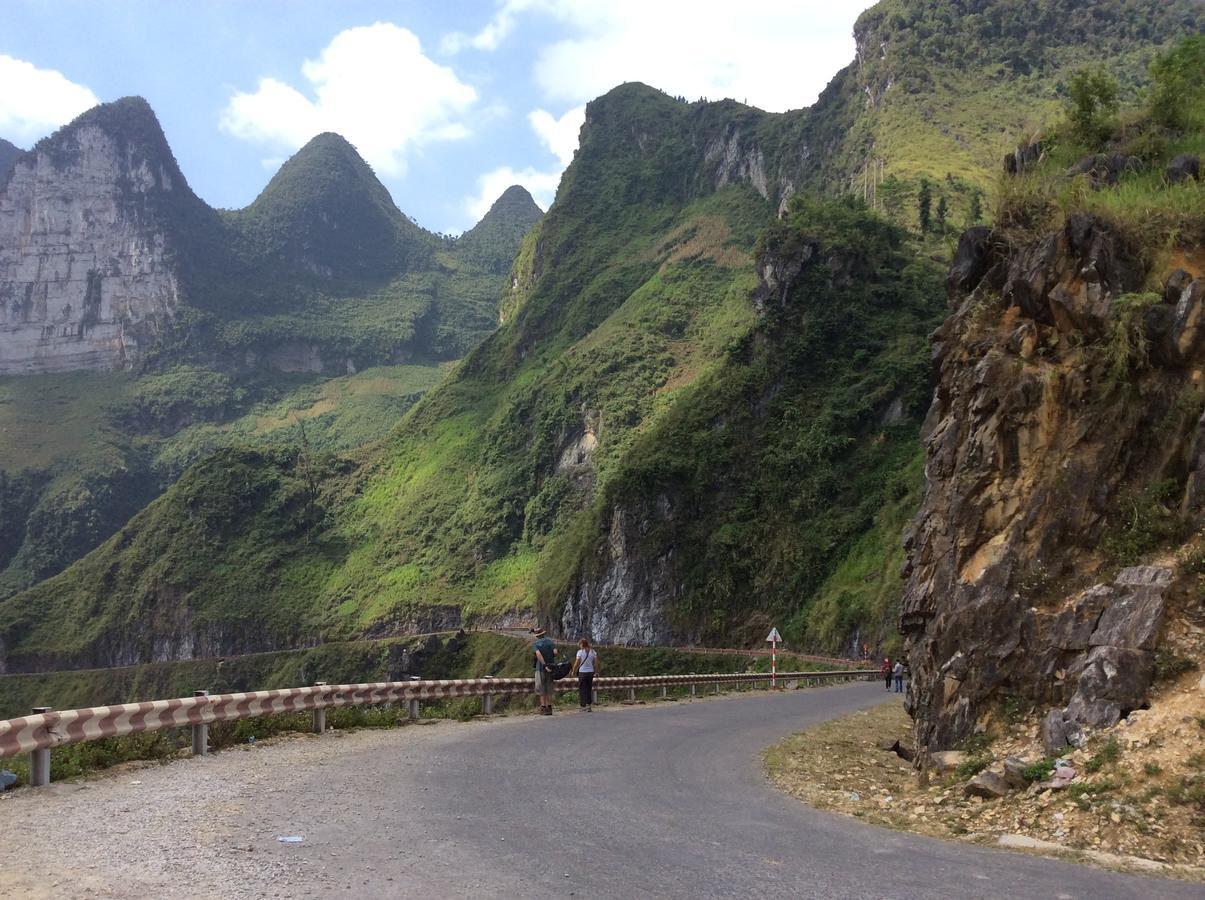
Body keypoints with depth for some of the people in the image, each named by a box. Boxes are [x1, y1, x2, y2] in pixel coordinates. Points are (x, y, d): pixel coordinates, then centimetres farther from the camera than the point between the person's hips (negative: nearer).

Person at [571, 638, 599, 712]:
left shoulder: (580, 652, -9)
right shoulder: (592, 651, 5)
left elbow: (577, 663, -10)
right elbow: (596, 662, 4)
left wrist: (573, 671, 1)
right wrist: (596, 671, 13)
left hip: (582, 672, -4)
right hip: (591, 672, 4)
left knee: (582, 690, 3)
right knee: (589, 689, 13)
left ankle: (584, 706, -1)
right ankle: (589, 705, 11)